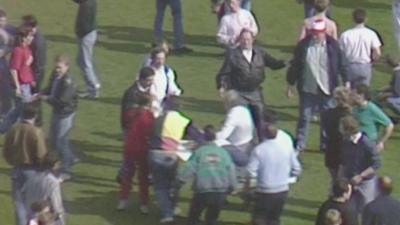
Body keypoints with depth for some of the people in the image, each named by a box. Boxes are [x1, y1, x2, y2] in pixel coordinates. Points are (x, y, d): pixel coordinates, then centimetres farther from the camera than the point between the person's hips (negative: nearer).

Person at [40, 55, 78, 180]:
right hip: (57, 112, 9)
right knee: (53, 139, 21)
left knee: (61, 142, -3)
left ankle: (66, 171, 9)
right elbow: (50, 89, 14)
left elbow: (62, 100, -29)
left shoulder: (68, 82, -27)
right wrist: (41, 95, -6)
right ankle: (71, 158, 42)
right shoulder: (55, 76, -1)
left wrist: (47, 99, -16)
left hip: (66, 114, -9)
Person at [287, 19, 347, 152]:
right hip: (308, 89, 0)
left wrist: (345, 82, 0)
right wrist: (291, 84, 5)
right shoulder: (303, 45, -7)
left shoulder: (332, 45, -7)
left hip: (327, 89, 0)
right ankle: (300, 145, 15)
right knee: (305, 117, 5)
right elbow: (295, 65, 1)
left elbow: (341, 64, 0)